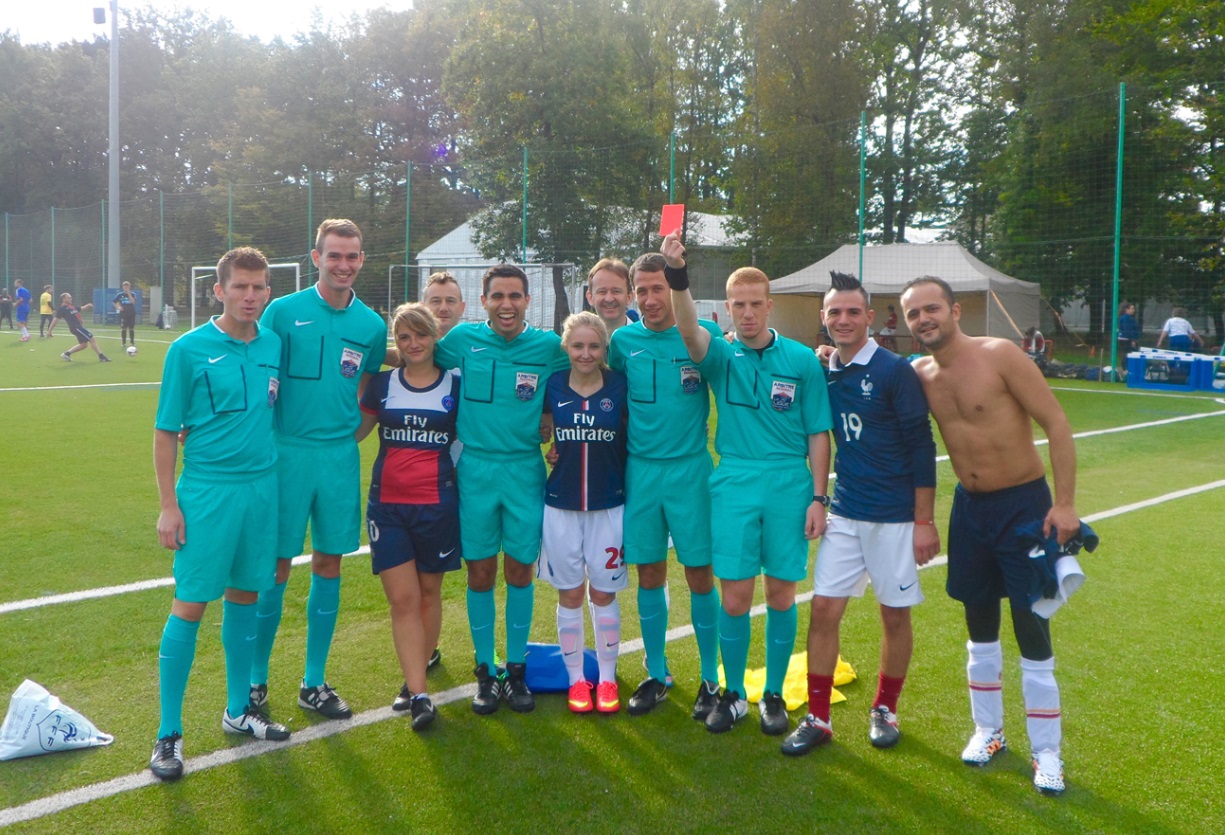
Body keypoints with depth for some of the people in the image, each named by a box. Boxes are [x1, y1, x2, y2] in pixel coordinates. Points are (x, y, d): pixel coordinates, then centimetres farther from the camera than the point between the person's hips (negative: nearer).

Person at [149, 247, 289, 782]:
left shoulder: (275, 345, 6)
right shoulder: (189, 349, -7)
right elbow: (166, 433, -4)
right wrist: (168, 506, -7)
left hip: (262, 487, 5)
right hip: (207, 491, -4)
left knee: (244, 597, 14)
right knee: (190, 606, -2)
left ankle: (237, 711, 28)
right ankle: (169, 733, 9)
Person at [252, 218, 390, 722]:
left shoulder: (372, 325, 6)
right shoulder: (283, 311, -3)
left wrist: (347, 435, 7)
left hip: (340, 457, 3)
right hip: (287, 452, -3)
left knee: (328, 566, 9)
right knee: (276, 567, 2)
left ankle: (314, 684, 22)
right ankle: (256, 679, 19)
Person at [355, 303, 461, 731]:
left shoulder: (455, 385, 3)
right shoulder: (382, 384, 7)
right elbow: (352, 431, 11)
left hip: (437, 504, -1)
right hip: (388, 504, 1)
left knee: (428, 592, 10)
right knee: (402, 598, -4)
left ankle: (416, 675, 25)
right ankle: (419, 694, -1)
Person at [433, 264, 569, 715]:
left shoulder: (548, 346, -2)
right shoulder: (463, 339, -1)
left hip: (525, 470, 0)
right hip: (475, 469, 0)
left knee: (520, 573, 7)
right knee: (480, 574, 6)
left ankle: (516, 669, 22)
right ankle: (486, 671, 21)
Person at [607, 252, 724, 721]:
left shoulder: (704, 334, -3)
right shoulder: (623, 341, 4)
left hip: (689, 470, -2)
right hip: (640, 469, 3)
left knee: (699, 575, 2)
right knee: (649, 575, 9)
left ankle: (710, 679, 17)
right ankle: (656, 675, 24)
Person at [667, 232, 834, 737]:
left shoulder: (801, 360, 2)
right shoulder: (721, 355, 3)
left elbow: (818, 433, 4)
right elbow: (688, 329, -20)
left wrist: (818, 497, -1)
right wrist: (677, 275, -36)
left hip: (790, 486, 0)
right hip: (734, 484, 0)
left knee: (781, 594, 7)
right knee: (735, 596, 3)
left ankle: (773, 695, 23)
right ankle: (733, 695, 20)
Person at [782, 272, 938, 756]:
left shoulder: (894, 371, -11)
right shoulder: (823, 371, 4)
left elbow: (921, 447, -10)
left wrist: (924, 521, -11)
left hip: (894, 517, -4)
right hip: (844, 514, 4)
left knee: (895, 614, 8)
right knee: (823, 608, 1)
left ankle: (884, 710, 27)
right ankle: (818, 718, 12)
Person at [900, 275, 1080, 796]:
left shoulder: (1000, 355, -15)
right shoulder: (919, 375, -1)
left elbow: (1056, 424, -15)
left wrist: (1065, 503, -19)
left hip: (1024, 504, -4)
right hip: (969, 507, 5)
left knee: (1031, 630, -1)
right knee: (980, 627, 14)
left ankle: (1047, 752, 14)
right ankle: (988, 731, 31)